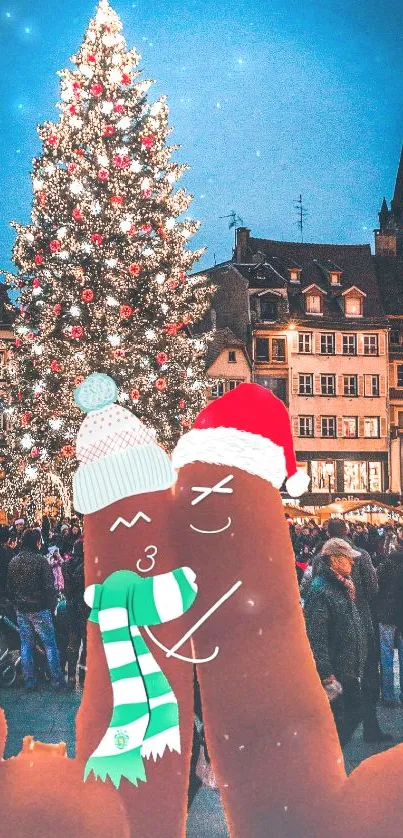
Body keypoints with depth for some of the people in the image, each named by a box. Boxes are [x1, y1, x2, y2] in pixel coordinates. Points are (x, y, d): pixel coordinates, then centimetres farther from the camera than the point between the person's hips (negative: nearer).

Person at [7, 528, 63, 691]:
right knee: (49, 644, 3)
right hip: (39, 609, -5)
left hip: (21, 610, 5)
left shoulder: (13, 562, 3)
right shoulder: (40, 560, -15)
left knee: (26, 645, 12)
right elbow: (49, 586, -15)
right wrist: (52, 605, -2)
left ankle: (29, 681, 16)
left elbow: (9, 587, 11)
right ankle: (56, 680, 5)